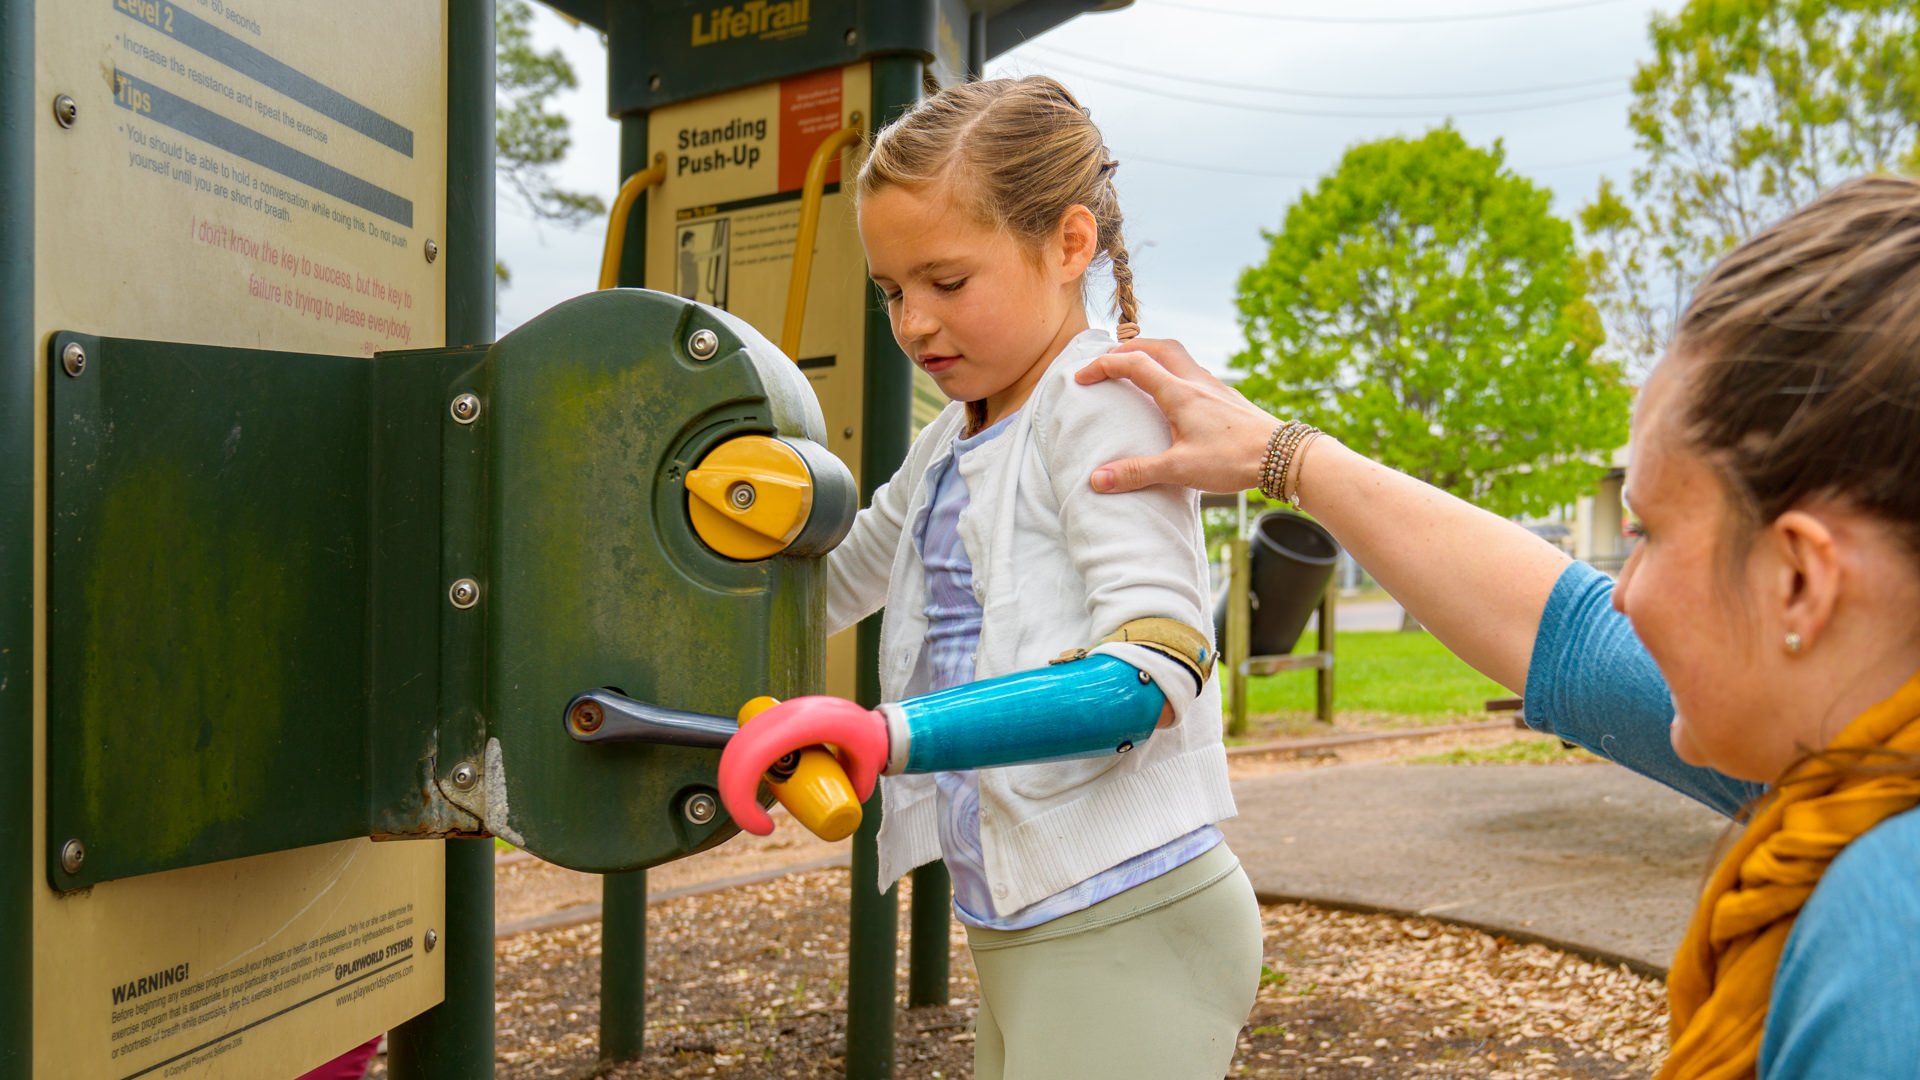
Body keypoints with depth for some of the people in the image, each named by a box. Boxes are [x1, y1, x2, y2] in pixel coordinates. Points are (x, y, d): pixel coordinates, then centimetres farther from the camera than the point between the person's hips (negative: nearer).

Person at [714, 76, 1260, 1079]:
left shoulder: (1101, 403, -14)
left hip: (1130, 927, -8)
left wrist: (892, 733, -34)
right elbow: (830, 581, 27)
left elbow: (1157, 671, -25)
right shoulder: (947, 443, 12)